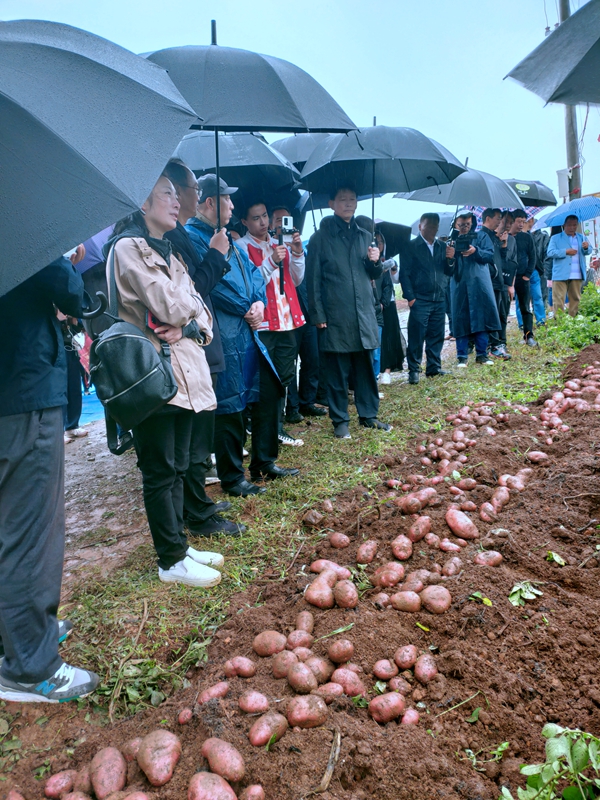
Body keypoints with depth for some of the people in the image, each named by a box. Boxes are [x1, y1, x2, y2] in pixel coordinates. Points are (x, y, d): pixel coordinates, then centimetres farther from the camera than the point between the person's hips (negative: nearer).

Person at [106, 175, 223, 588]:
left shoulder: (168, 251, 19)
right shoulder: (128, 247, -8)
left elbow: (201, 310, 12)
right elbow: (169, 307, -18)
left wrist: (191, 326, -9)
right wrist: (190, 304, 3)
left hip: (184, 372, 8)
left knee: (178, 467, 15)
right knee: (160, 472, 1)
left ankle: (178, 544, 27)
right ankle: (172, 561, 11)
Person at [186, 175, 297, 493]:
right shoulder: (193, 238, -12)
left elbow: (253, 272, 15)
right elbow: (216, 283, -19)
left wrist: (259, 303, -5)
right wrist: (247, 309, -8)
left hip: (249, 333, 10)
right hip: (223, 338, -9)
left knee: (268, 395, 16)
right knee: (229, 408, 0)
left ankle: (264, 463, 31)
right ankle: (231, 477, 17)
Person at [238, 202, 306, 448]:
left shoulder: (280, 244, 15)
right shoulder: (241, 247, -3)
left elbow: (296, 280, 12)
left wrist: (297, 254, -4)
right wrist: (271, 262, -22)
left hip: (287, 321, 6)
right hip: (262, 324, -6)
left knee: (284, 378, 11)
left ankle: (277, 428, 22)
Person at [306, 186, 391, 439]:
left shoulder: (364, 236, 15)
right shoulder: (321, 238, 1)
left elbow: (373, 274, 19)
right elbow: (313, 280, -2)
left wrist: (375, 261, -3)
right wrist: (318, 315, -8)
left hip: (364, 314, 4)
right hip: (335, 318, -4)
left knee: (366, 368, 9)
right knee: (337, 372, 2)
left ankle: (368, 415, 21)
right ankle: (340, 421, 13)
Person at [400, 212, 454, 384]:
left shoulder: (442, 247, 16)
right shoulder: (411, 247, 1)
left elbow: (449, 272, 14)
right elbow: (404, 274, -4)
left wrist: (450, 259, -6)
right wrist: (410, 297, -10)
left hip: (439, 300, 5)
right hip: (420, 300, -5)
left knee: (437, 336, 9)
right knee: (416, 337, -4)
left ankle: (434, 368, 20)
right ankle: (413, 370, 5)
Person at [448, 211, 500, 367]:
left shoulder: (481, 236, 11)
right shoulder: (452, 240, 11)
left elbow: (491, 255, 0)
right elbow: (448, 266, 4)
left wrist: (476, 251, -17)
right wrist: (450, 257, -18)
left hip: (479, 283, 0)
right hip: (459, 285, 0)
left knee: (482, 318, 0)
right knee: (461, 320, 0)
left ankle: (481, 354, 9)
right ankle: (462, 356, 6)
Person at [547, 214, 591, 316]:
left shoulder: (581, 237, 18)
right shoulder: (556, 238, 5)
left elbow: (588, 252, 9)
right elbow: (550, 253, -7)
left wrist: (586, 248, -15)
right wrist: (566, 251, -15)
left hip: (577, 276, 4)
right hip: (561, 275, -4)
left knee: (575, 299, 6)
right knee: (558, 300, -6)